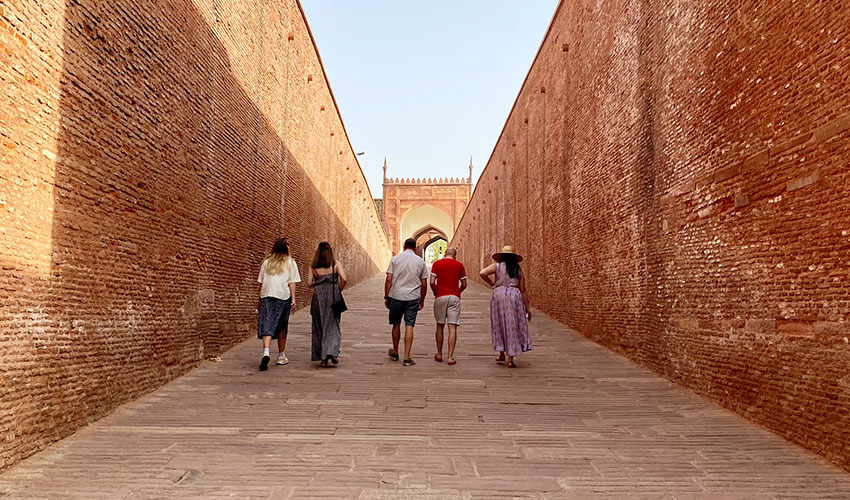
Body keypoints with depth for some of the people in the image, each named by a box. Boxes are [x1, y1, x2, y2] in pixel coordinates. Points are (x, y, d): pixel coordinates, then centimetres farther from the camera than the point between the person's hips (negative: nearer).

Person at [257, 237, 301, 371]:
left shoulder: (267, 262, 11)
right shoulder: (290, 263, 4)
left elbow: (261, 282, 12)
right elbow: (292, 283, -1)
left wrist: (260, 299, 18)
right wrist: (293, 299, 0)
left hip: (266, 296, 1)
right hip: (283, 296, -1)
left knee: (267, 326, -5)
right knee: (281, 327, 11)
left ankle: (266, 353, -27)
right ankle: (281, 356, 21)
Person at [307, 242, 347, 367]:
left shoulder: (313, 266, 3)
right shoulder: (336, 264, -1)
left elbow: (309, 283, -1)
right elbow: (343, 279, -12)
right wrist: (339, 291, 4)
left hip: (318, 297, 1)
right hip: (333, 296, -1)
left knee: (319, 326, 9)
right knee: (332, 325, 6)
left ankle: (322, 358, 11)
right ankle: (332, 352, -13)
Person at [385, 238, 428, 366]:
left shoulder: (395, 259, 1)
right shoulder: (420, 261, 4)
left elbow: (389, 279, -4)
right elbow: (424, 284, 4)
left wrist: (386, 297, 2)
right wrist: (422, 300, 15)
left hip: (396, 296, 0)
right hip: (413, 297, 0)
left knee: (396, 324, 15)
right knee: (409, 326, 1)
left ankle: (395, 352, 31)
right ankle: (407, 358, 0)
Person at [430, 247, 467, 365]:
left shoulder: (437, 264, 4)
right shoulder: (459, 265, 6)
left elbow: (432, 282, -4)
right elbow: (464, 284, 8)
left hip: (440, 297, 1)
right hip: (454, 297, 0)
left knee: (440, 326, 14)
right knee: (453, 327, -1)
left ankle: (439, 355, 22)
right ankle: (450, 357, -5)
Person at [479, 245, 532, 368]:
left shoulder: (497, 266, 5)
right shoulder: (519, 269, 11)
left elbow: (483, 273, -11)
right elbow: (523, 290, 9)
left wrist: (491, 283, 7)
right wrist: (527, 308, 13)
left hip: (499, 295, -1)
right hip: (515, 296, 1)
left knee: (500, 325, 14)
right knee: (513, 326, 5)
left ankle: (501, 354, 19)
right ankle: (510, 359, 5)